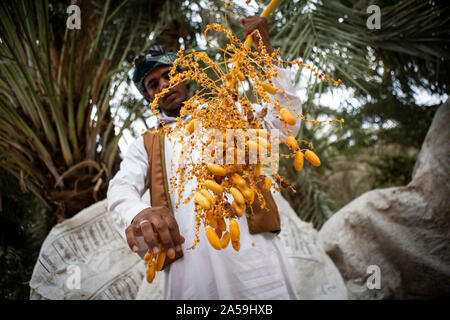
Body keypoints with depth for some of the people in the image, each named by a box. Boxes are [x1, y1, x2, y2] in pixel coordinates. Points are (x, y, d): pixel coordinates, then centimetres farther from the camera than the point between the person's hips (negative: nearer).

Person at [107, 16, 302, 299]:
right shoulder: (146, 145, 21)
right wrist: (138, 213, -24)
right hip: (187, 263, 1)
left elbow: (288, 122, 7)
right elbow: (121, 189, 2)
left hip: (251, 253, 0)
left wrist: (267, 51, 4)